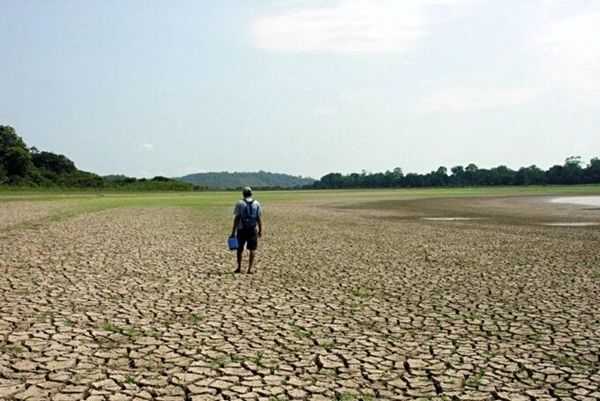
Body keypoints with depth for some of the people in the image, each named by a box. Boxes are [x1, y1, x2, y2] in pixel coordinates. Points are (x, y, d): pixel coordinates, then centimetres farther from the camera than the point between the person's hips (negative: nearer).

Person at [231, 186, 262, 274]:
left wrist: (234, 231, -4)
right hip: (253, 229, 1)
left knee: (240, 248, 12)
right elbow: (259, 218, 1)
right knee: (252, 249, 5)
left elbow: (237, 218, -7)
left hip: (241, 229, -1)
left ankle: (239, 267, 18)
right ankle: (250, 268, 1)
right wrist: (260, 230, 7)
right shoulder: (256, 203, 2)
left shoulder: (239, 203, -3)